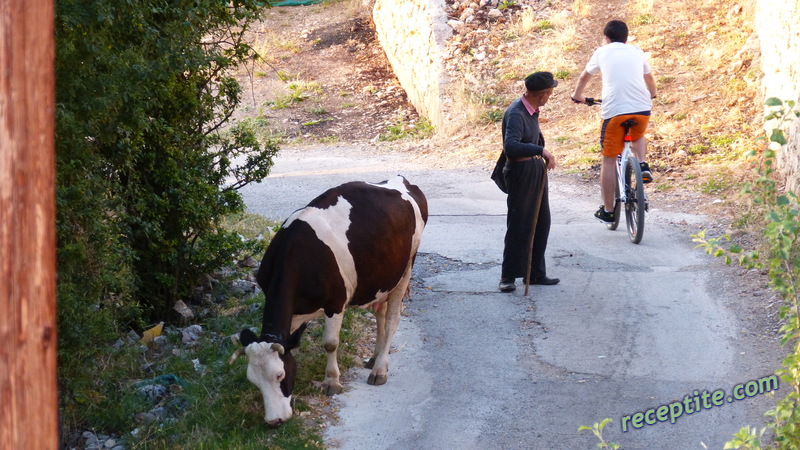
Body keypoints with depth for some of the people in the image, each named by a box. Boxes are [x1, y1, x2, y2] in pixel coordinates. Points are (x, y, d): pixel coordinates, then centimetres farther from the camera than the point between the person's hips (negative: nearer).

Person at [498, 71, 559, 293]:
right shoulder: (516, 114, -23)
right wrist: (541, 150, -39)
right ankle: (508, 276, 5)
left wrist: (543, 157, 19)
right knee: (519, 226, -4)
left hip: (536, 169, 10)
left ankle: (536, 273, 23)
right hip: (521, 172, -9)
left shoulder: (532, 110, 7)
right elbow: (511, 146, -37)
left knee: (541, 223, 14)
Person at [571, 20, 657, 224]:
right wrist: (650, 95, 58)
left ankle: (608, 210, 11)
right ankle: (642, 165, 8)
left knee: (609, 161, 8)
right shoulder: (637, 52, 19)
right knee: (638, 137, 36)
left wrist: (577, 96, 50)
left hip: (614, 110, -2)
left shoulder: (602, 52, 14)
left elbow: (584, 77, 30)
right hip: (642, 108, 3)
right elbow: (650, 81, 36)